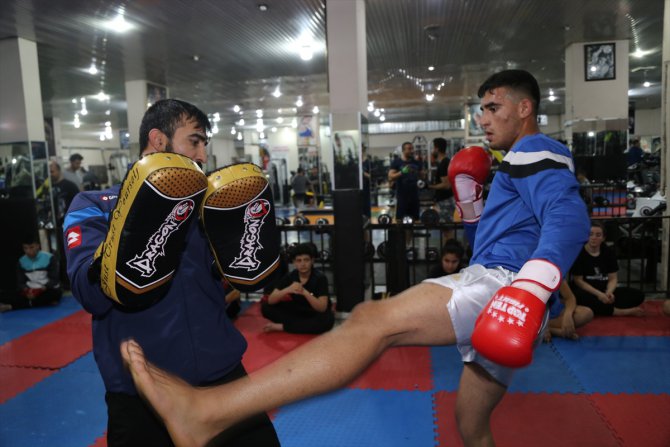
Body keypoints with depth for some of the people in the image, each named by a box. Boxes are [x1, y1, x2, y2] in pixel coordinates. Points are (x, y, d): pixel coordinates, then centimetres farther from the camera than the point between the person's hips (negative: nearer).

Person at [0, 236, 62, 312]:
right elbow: (20, 282, 3)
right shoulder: (21, 261, 6)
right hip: (30, 292, 3)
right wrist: (27, 290, -20)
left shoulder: (49, 258, -5)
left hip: (47, 290, -2)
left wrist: (43, 289, -25)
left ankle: (11, 306, -35)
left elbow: (54, 279, -8)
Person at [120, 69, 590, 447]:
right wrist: (468, 196, 22)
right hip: (494, 286, 11)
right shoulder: (523, 163, 35)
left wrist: (528, 290, -33)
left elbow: (569, 217, -18)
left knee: (373, 321, -31)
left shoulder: (536, 150, 4)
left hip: (501, 281, -11)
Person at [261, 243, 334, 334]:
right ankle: (306, 325, -19)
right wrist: (287, 290, -35)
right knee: (266, 307, -15)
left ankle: (280, 327, -25)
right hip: (297, 312, 3)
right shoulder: (290, 277, -9)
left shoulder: (320, 278, -18)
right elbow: (271, 300, -16)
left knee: (328, 319, -38)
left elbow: (322, 308, -27)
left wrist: (304, 292, -41)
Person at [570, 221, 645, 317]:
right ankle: (623, 312, -27)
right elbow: (578, 280, -10)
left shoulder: (608, 252, 7)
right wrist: (598, 294, -21)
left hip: (605, 291, 6)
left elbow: (613, 278, 4)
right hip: (586, 291, -5)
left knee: (638, 294, -10)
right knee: (581, 297, -41)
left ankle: (598, 308, -26)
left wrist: (609, 292, -18)